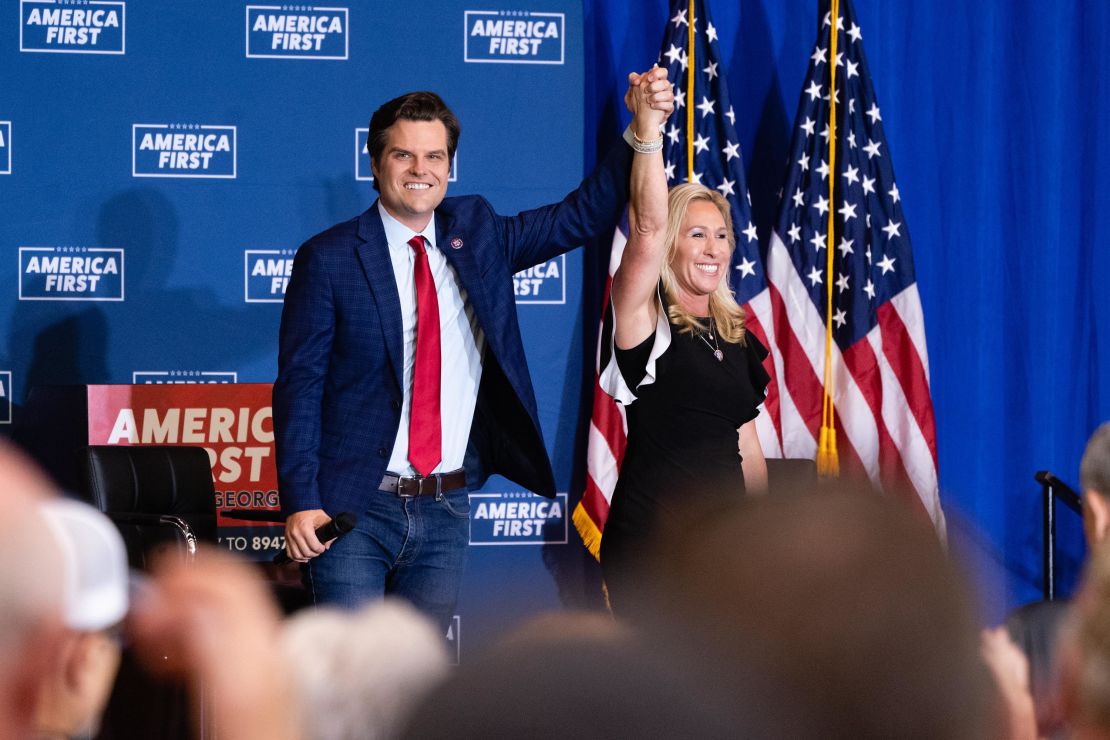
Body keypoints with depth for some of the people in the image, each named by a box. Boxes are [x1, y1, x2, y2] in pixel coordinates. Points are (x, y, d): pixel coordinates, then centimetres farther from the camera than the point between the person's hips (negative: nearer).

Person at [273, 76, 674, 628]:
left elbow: (582, 215, 14)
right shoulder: (328, 259, -4)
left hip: (444, 511, 5)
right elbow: (299, 385, -5)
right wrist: (300, 503, -14)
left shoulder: (477, 235, 10)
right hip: (354, 509, -5)